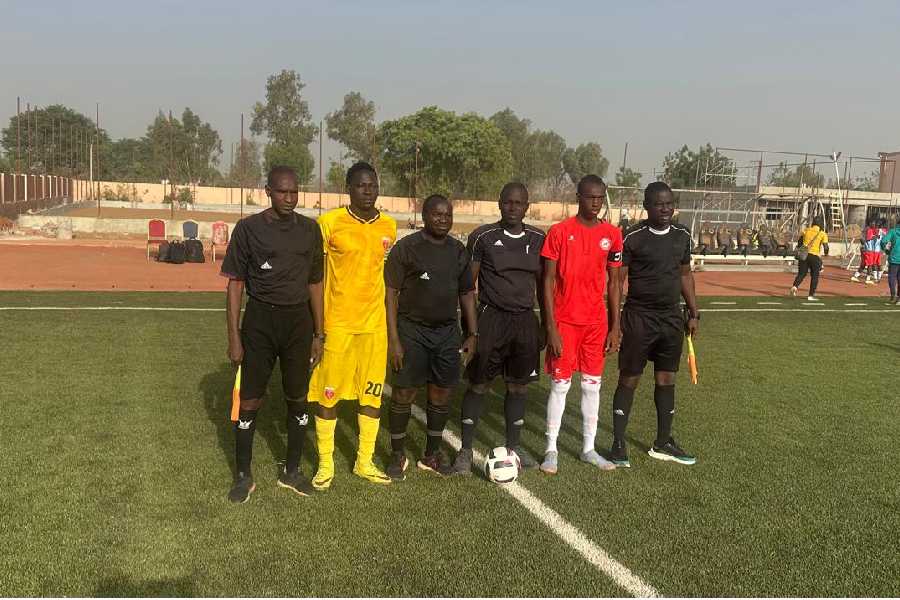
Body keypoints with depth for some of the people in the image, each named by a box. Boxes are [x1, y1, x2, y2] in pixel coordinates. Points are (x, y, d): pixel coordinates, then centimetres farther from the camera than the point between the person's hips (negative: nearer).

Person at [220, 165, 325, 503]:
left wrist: (318, 334, 8)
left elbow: (315, 283, 10)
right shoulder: (249, 228, -4)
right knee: (249, 402, 3)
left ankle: (291, 472, 25)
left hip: (298, 321, 3)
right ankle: (243, 476, 19)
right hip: (259, 321, -3)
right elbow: (235, 284, -2)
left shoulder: (310, 230, 4)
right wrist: (234, 337, -7)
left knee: (298, 399, 10)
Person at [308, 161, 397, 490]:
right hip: (336, 323, -4)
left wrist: (393, 323, 15)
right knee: (328, 394, 3)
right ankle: (325, 464, 18)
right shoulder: (329, 222, -6)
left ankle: (365, 462, 22)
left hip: (375, 325, 4)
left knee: (373, 393, 8)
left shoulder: (389, 226, 7)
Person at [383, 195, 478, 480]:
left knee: (441, 394, 8)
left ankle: (432, 454, 23)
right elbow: (390, 293, -8)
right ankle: (398, 455, 15)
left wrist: (472, 333, 9)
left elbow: (467, 292, 15)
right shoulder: (406, 247, -6)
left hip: (447, 331, 5)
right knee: (404, 394, -1)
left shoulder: (458, 250, 9)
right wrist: (393, 339, -14)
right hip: (412, 330, -4)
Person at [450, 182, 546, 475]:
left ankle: (513, 446, 24)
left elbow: (541, 285, 14)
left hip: (525, 320, 4)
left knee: (519, 385, 10)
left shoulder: (538, 239, 6)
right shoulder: (483, 237, -5)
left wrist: (546, 323, 13)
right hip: (491, 318, -4)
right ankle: (466, 450, 10)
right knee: (478, 384, 1)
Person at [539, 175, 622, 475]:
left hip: (596, 322, 4)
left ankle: (589, 448, 21)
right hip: (565, 321, -3)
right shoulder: (560, 231, -7)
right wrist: (551, 327, -12)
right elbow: (548, 281, -7)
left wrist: (615, 327, 4)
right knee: (560, 384, 2)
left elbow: (614, 282, 8)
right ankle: (551, 449, 13)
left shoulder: (612, 235, 3)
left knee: (592, 385, 10)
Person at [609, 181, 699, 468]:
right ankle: (618, 444, 11)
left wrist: (694, 313, 14)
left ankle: (663, 442, 25)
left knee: (667, 379, 12)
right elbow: (617, 281, -10)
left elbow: (685, 275, 16)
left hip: (672, 318, 5)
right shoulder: (632, 238, -11)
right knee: (629, 380, 2)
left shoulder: (682, 236, 6)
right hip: (639, 317, -5)